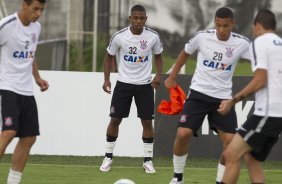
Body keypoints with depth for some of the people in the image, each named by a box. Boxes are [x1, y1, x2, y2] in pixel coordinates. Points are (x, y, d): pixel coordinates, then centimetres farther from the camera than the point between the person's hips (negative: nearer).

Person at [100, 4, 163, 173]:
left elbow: (158, 56, 9)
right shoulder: (119, 37, -11)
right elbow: (109, 57, 4)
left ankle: (148, 160, 9)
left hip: (145, 85, 0)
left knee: (147, 121, -1)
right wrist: (107, 79, -5)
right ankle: (108, 157, 14)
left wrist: (158, 75, -7)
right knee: (115, 119, 1)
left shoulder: (153, 37, -8)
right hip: (124, 83, 0)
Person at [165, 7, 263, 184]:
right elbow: (186, 53, 11)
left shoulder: (242, 43, -8)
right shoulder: (202, 37, -8)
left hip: (223, 97, 1)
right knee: (183, 134, -14)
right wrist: (172, 77, 16)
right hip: (199, 93, -1)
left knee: (230, 141, -9)